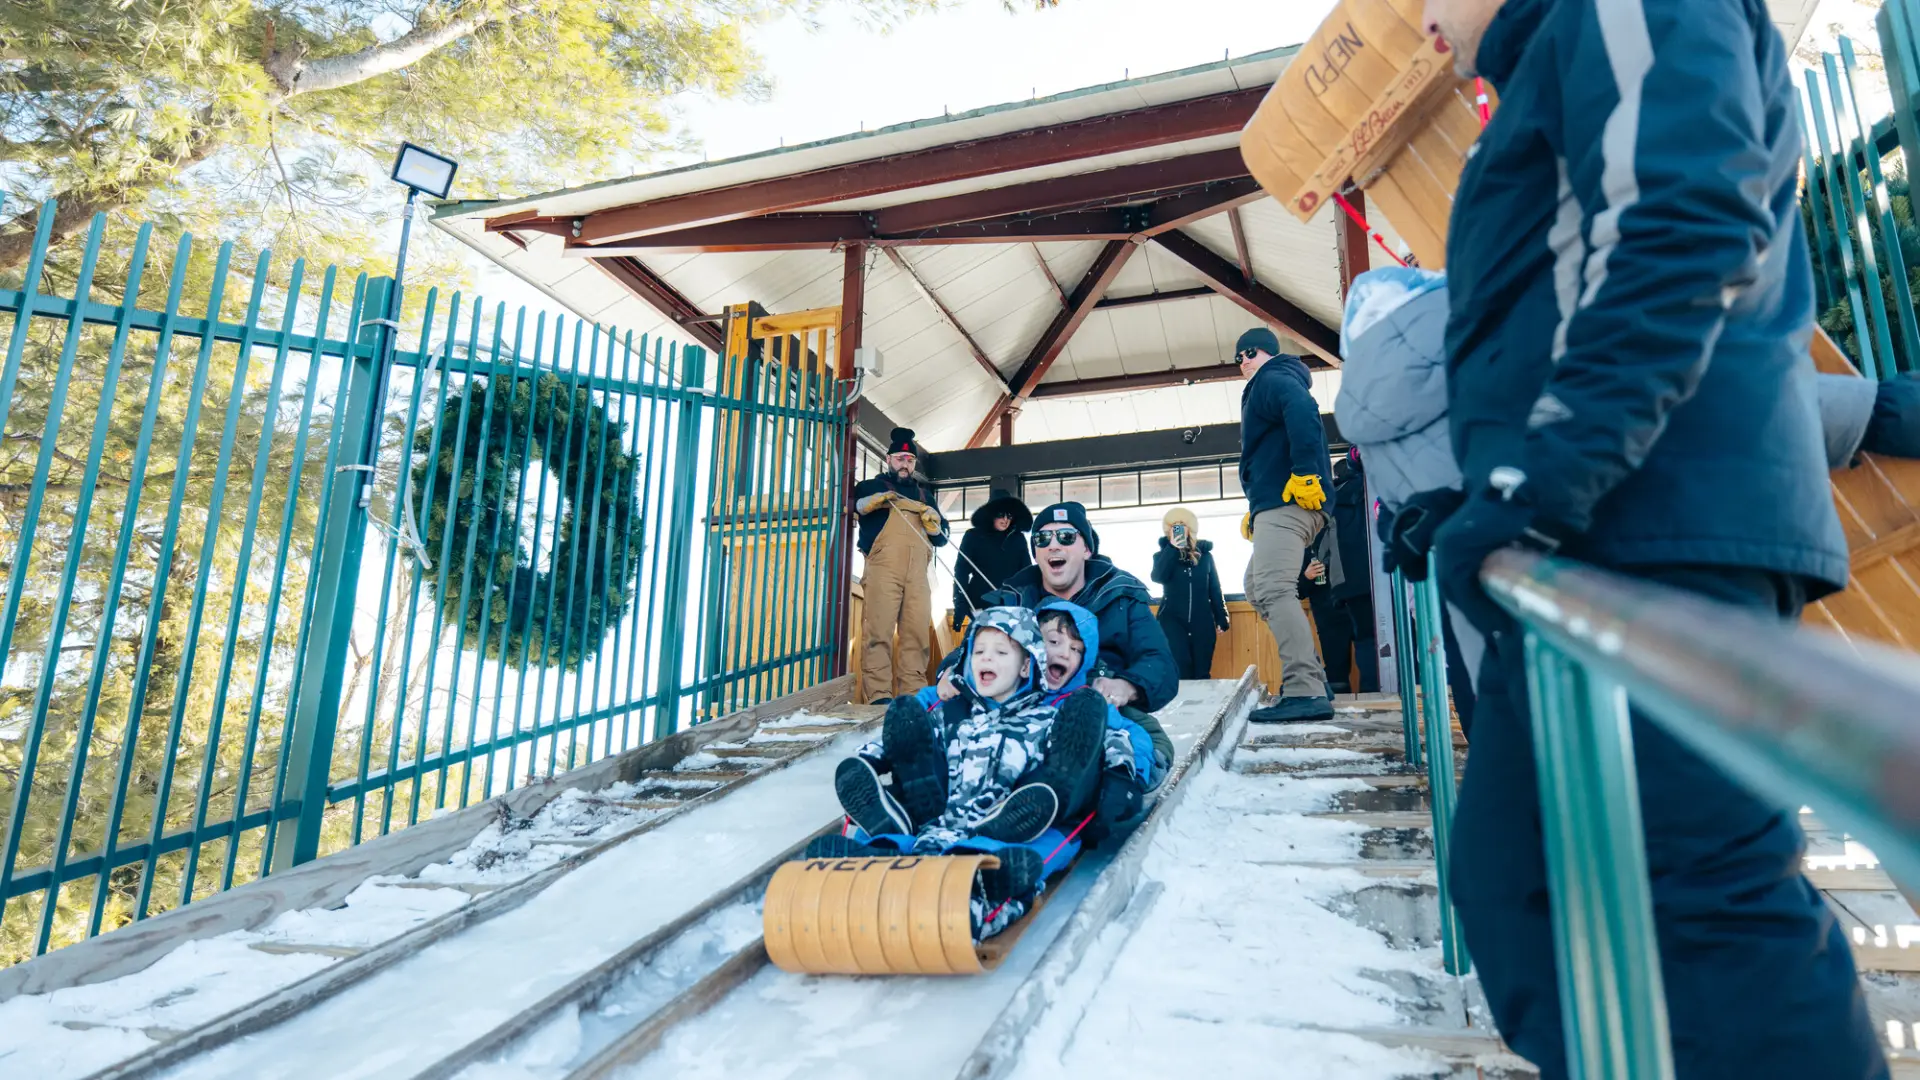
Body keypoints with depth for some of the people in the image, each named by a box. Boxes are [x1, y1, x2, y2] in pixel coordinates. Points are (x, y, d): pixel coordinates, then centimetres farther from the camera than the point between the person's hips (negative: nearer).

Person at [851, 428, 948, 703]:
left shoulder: (923, 494, 29)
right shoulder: (874, 485, 19)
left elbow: (941, 537, 25)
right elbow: (857, 502, -1)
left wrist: (934, 523, 2)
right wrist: (877, 500, -20)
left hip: (917, 571, 4)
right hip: (883, 567, -4)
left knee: (918, 631, -1)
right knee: (878, 629, -13)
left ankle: (914, 692, 1)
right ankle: (879, 693, -15)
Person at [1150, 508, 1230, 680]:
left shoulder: (1204, 554, 10)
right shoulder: (1163, 554, 7)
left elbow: (1215, 589, 12)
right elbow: (1158, 577, -14)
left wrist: (1221, 620, 9)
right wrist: (1173, 548, -16)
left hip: (1202, 621, 2)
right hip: (1173, 619, -2)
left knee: (1202, 674, 2)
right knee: (1180, 669, -16)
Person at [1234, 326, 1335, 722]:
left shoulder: (1271, 380, -1)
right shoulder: (1277, 383, 30)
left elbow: (1303, 414, -23)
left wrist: (1304, 473, -28)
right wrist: (1256, 509, 27)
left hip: (1287, 503, -11)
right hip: (1282, 505, 11)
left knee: (1274, 591, -19)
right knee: (1258, 586, 15)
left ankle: (1305, 692, -26)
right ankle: (1310, 675, 13)